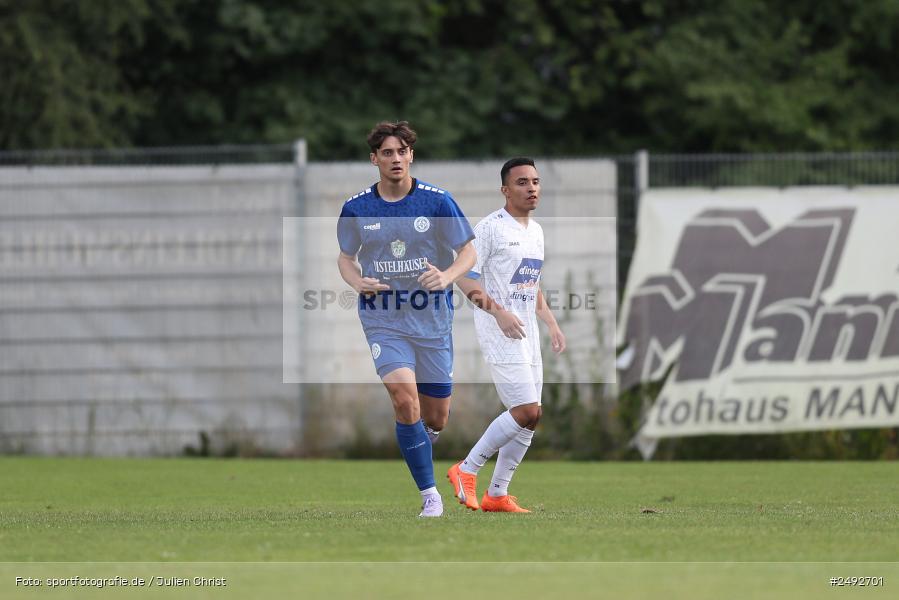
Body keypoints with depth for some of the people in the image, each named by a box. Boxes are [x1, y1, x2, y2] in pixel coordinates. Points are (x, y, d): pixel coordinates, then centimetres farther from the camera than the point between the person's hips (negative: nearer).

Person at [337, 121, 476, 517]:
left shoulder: (437, 201, -6)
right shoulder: (356, 209, -2)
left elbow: (468, 252, 0)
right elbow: (345, 258, 12)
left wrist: (447, 277, -21)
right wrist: (359, 283, -10)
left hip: (433, 317, 1)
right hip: (383, 319, -1)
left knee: (435, 418, 6)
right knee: (405, 400, -21)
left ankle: (420, 442, 44)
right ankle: (429, 496, -12)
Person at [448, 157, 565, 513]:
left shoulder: (536, 230, 16)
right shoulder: (491, 228, -10)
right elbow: (464, 277, -14)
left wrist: (551, 323, 17)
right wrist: (499, 313, -23)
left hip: (528, 335, 9)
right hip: (499, 333, -9)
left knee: (530, 417, 5)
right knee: (526, 411, -16)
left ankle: (497, 495, 12)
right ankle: (466, 471, -3)